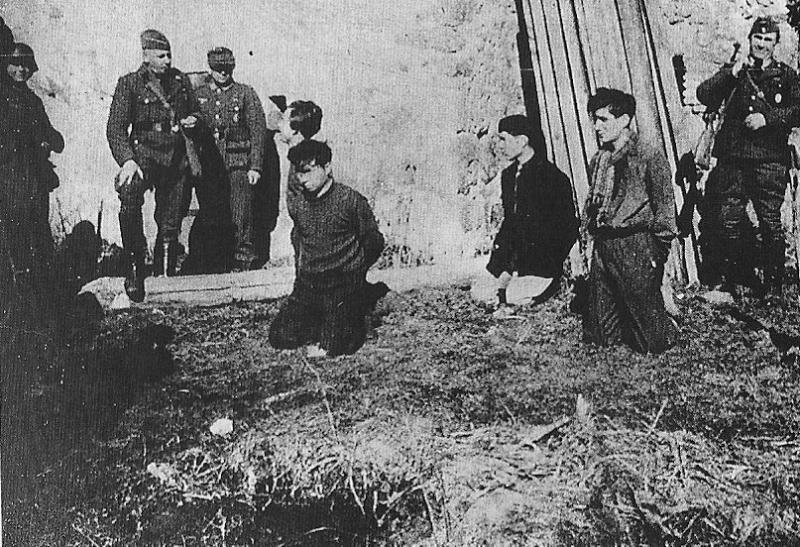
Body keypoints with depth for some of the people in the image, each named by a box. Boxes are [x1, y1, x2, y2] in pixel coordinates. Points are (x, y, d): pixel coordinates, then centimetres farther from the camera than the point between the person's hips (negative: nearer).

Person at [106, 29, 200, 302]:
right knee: (128, 194, -34)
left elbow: (195, 110, 27)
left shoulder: (180, 80, 11)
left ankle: (166, 276, 24)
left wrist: (192, 119, 1)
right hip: (145, 152, -4)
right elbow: (115, 129, -7)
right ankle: (134, 265, -25)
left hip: (177, 157, 4)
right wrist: (127, 160, -23)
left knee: (170, 222, 8)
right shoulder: (129, 84, -2)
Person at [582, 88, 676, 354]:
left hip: (636, 244, -6)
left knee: (644, 308, 1)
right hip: (602, 243, 7)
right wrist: (590, 227, 15)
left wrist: (658, 249, -10)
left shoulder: (649, 156, -8)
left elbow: (665, 205, -8)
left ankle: (656, 350, 19)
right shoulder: (598, 160, 13)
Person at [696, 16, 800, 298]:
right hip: (733, 156, 2)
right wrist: (731, 74, -10)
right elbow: (704, 96, 1)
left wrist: (767, 118, -13)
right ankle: (730, 279, 17)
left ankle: (773, 284, 6)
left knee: (770, 222, -2)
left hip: (769, 158, -2)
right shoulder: (733, 71, 15)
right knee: (728, 220, 4)